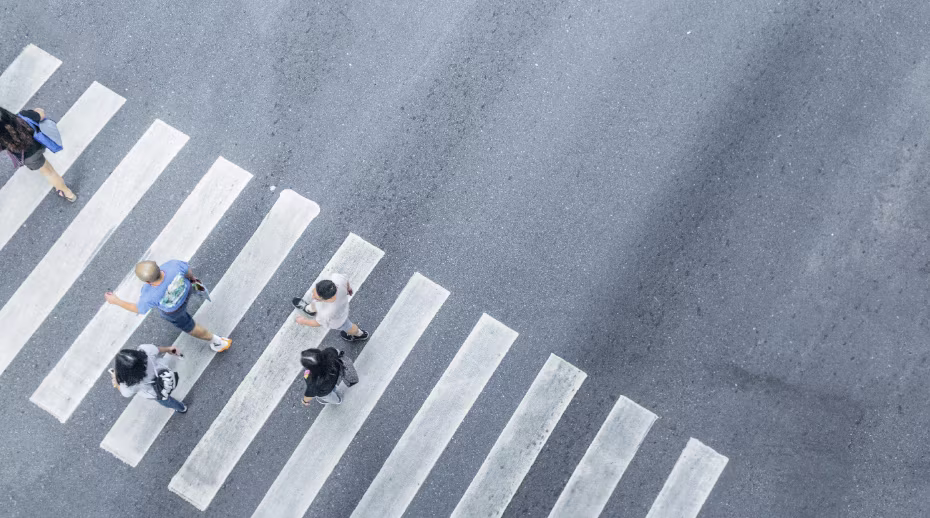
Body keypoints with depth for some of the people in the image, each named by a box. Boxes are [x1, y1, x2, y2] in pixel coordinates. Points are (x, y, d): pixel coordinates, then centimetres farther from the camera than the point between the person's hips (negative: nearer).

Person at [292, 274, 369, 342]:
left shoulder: (326, 314, -45)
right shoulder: (337, 278, -41)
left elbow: (318, 323, -22)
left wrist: (304, 321, -1)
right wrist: (348, 287, 7)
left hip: (336, 319, -4)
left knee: (346, 326, 31)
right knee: (313, 306, 34)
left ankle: (360, 334, 63)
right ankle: (310, 309, 70)